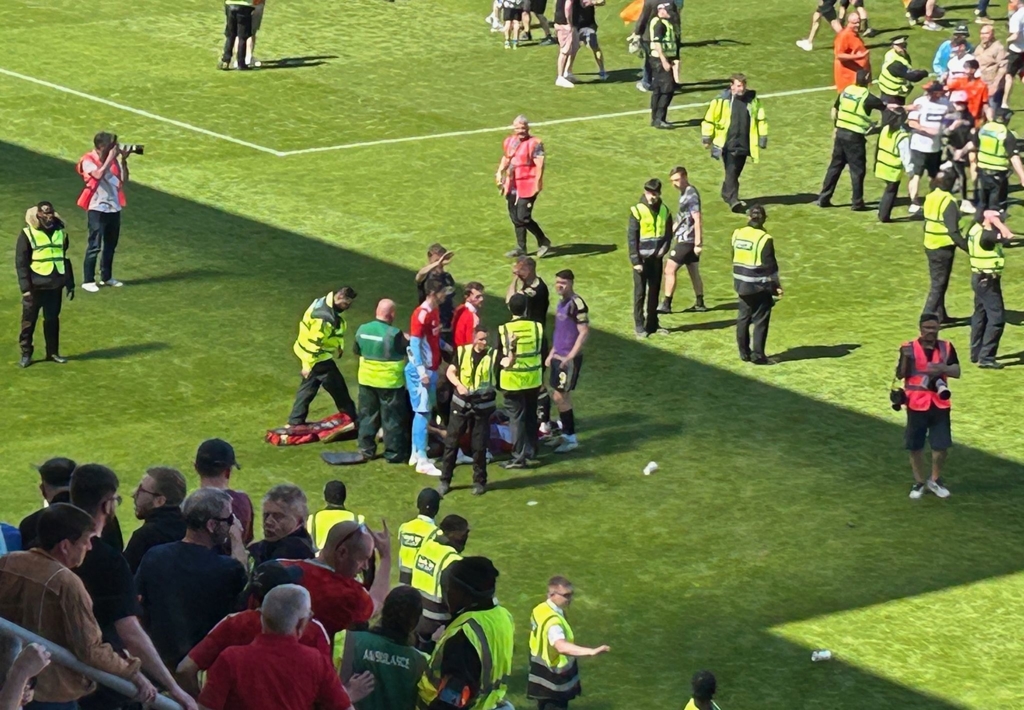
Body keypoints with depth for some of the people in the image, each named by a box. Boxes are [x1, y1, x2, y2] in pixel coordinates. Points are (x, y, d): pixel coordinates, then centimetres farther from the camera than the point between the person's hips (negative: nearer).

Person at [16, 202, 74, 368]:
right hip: (35, 286, -4)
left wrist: (70, 284, 15)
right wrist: (25, 288, -13)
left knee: (52, 320, 10)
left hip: (55, 286, 4)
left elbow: (65, 259, 16)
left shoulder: (60, 232, 7)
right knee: (29, 321, 3)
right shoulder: (27, 234, -8)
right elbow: (21, 263, -7)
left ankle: (53, 352, 20)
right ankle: (26, 354, 11)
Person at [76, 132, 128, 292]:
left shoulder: (112, 159, 8)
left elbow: (123, 181, 4)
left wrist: (123, 160, -5)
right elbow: (98, 174, -29)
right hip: (98, 208, -7)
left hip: (114, 207, 7)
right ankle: (88, 280, 0)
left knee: (110, 245, 14)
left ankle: (106, 277, 26)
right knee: (95, 246, -6)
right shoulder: (88, 161, -10)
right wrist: (110, 158, -23)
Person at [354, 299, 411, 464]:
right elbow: (409, 350, -11)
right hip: (389, 382, -5)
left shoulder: (362, 330, -3)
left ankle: (366, 449, 21)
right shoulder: (394, 334, -22)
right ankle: (393, 453, 11)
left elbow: (357, 350, 10)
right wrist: (407, 340, 8)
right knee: (392, 419, 6)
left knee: (367, 416, 17)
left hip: (366, 380, 5)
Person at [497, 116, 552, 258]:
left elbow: (540, 165, -17)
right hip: (512, 186, 8)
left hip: (527, 186, -8)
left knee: (523, 217, -10)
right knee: (515, 217, 12)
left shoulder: (534, 144, -13)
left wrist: (537, 183, -23)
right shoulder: (509, 142, 10)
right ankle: (521, 248, 24)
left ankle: (544, 242, 7)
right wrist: (500, 172, 11)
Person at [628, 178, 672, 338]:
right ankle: (639, 326, 4)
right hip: (642, 259, -4)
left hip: (657, 259, 4)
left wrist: (663, 250, -6)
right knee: (640, 292, 0)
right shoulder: (637, 211, -10)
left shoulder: (664, 210, 4)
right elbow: (631, 237, -10)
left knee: (654, 292, 11)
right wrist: (635, 261, -13)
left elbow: (668, 233, 12)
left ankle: (652, 324, 19)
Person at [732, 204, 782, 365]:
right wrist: (777, 286, -4)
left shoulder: (737, 234, 2)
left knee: (743, 318, 14)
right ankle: (758, 355, 1)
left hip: (741, 284, 6)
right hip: (759, 286, -6)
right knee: (760, 320, 1)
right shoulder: (764, 239, -16)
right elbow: (770, 266, -13)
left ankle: (744, 352, 19)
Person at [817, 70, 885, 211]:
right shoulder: (867, 97, -12)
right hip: (855, 136, -6)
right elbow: (886, 108, -4)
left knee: (835, 165, 14)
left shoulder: (845, 91, 5)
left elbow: (834, 111, 14)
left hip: (840, 132, 6)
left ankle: (823, 198, 16)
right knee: (857, 169, 4)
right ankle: (857, 202, 7)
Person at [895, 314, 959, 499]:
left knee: (942, 445, 3)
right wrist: (905, 358, -25)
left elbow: (957, 371, -1)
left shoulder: (946, 347, 2)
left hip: (940, 404, 2)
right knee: (915, 446, 5)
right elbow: (900, 375, -8)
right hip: (917, 404, -2)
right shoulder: (909, 348, -5)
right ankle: (919, 482, 21)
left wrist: (942, 368, -21)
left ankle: (935, 480, 23)